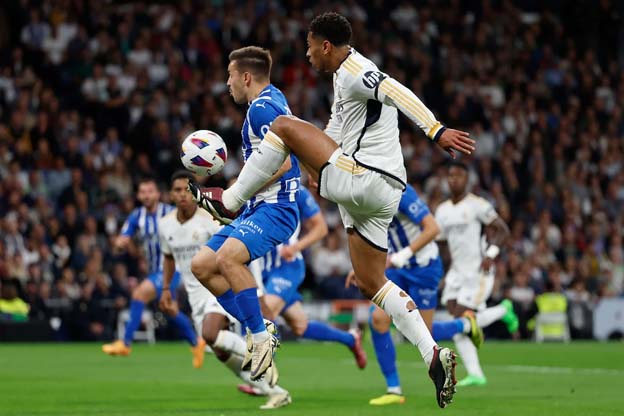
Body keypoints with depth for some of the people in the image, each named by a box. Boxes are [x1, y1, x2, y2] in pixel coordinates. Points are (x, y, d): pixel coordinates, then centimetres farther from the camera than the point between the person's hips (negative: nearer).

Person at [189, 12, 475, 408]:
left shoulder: (354, 71, -8)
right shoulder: (344, 80, 25)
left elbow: (397, 93, -25)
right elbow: (332, 139, 35)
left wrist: (437, 131, -38)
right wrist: (273, 170, 35)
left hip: (361, 179, -10)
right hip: (377, 195, 10)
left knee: (284, 125, -4)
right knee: (372, 283, 11)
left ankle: (229, 201, 2)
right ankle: (434, 355, 1)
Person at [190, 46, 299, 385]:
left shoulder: (263, 107, -13)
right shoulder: (269, 102, 18)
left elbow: (282, 163, -22)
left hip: (274, 208, -11)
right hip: (257, 208, 11)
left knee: (227, 256, -32)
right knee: (201, 266, 6)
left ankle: (261, 337, -22)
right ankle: (257, 332, 8)